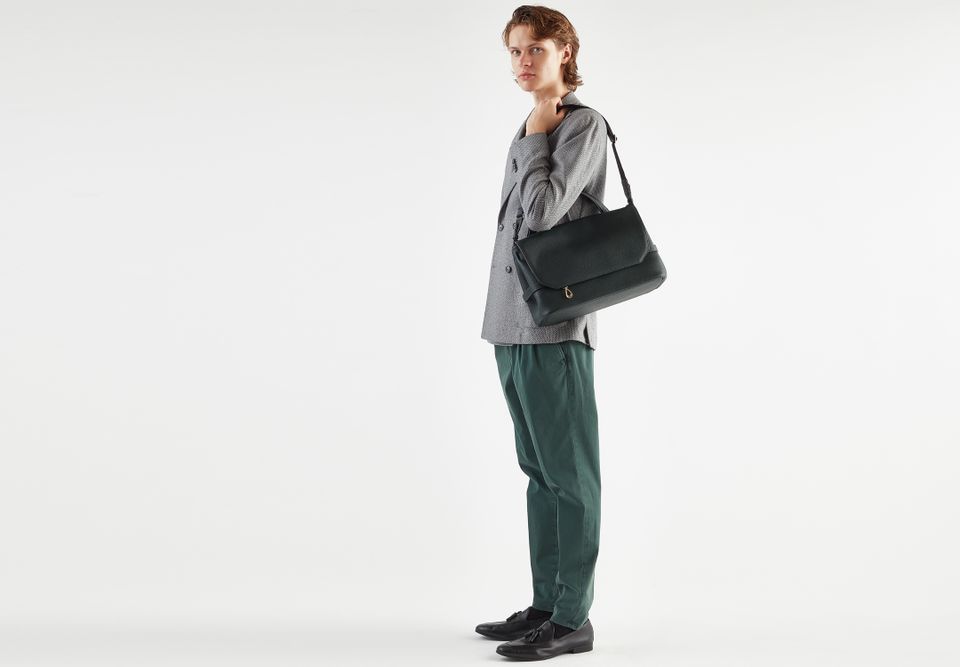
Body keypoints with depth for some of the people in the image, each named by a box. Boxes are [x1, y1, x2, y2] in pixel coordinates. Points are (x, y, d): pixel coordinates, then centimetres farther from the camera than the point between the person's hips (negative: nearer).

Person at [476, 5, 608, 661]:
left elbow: (545, 209, -18)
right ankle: (547, 605, 21)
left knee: (568, 474, -4)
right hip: (515, 324, 9)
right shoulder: (534, 131, 20)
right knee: (539, 472, 13)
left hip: (557, 324, -9)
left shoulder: (584, 125, -6)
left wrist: (535, 134, -8)